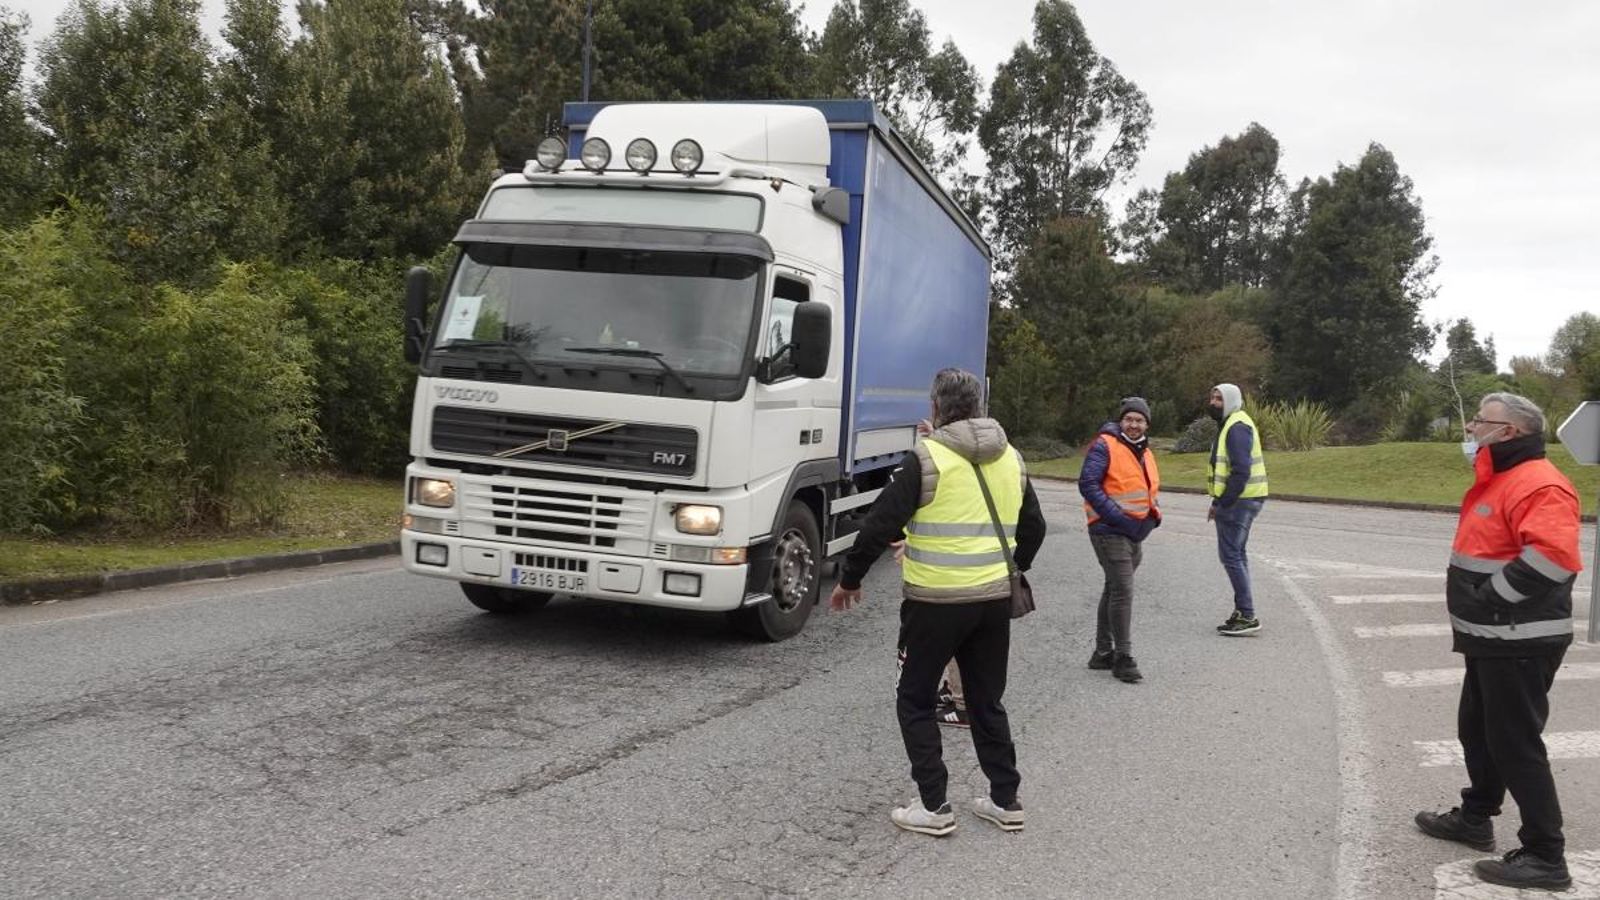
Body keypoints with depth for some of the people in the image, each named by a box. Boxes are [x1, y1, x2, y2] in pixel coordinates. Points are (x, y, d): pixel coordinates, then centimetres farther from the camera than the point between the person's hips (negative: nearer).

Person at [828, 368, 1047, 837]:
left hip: (935, 601, -6)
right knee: (987, 702, 19)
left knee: (915, 700, 9)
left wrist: (849, 578, 0)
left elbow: (881, 524, -12)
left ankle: (934, 807, 7)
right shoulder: (1011, 459, 8)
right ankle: (1006, 800, 24)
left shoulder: (926, 457, -11)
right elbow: (1033, 528, 18)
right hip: (994, 600, 6)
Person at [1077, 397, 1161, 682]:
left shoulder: (1145, 452, 16)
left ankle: (1103, 652, 25)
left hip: (1135, 533, 9)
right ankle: (1123, 657, -5)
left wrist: (1154, 514, 7)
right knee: (1123, 591, -12)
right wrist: (1115, 516, -22)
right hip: (1110, 531, -9)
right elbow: (1088, 484, -18)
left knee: (1114, 590, 15)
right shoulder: (1105, 446, -11)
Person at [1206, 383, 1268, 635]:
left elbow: (1241, 471, -24)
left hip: (1238, 501, -11)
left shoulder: (1237, 427, -16)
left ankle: (1247, 616, -6)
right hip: (1238, 501, 11)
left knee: (1230, 555, -9)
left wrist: (1222, 503, -21)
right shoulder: (1230, 425, 18)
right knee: (1236, 554, 15)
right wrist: (1218, 502, 16)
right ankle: (1242, 612, 23)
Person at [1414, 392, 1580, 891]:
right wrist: (1477, 609, 16)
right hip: (1494, 639, 11)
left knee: (1515, 744, -4)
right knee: (1477, 730, 21)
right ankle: (1474, 818, 36)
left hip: (1519, 643, -11)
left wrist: (1492, 597, -24)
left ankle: (1544, 856, 5)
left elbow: (1550, 558, -33)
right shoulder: (1499, 480, 14)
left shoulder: (1538, 484, -20)